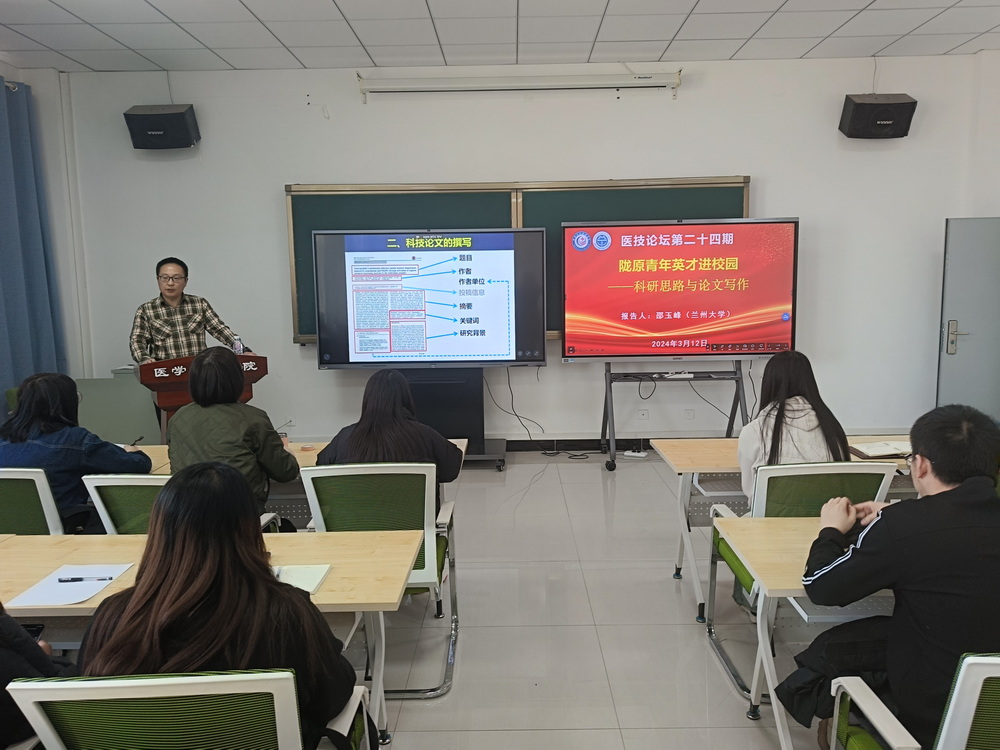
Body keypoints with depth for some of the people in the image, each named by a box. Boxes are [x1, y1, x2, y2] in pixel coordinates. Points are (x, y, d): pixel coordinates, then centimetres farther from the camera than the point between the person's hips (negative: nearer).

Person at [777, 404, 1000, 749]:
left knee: (832, 647, 17)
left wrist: (831, 530, 5)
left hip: (931, 711, -6)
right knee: (875, 632, 25)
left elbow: (820, 587, -12)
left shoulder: (904, 524, -24)